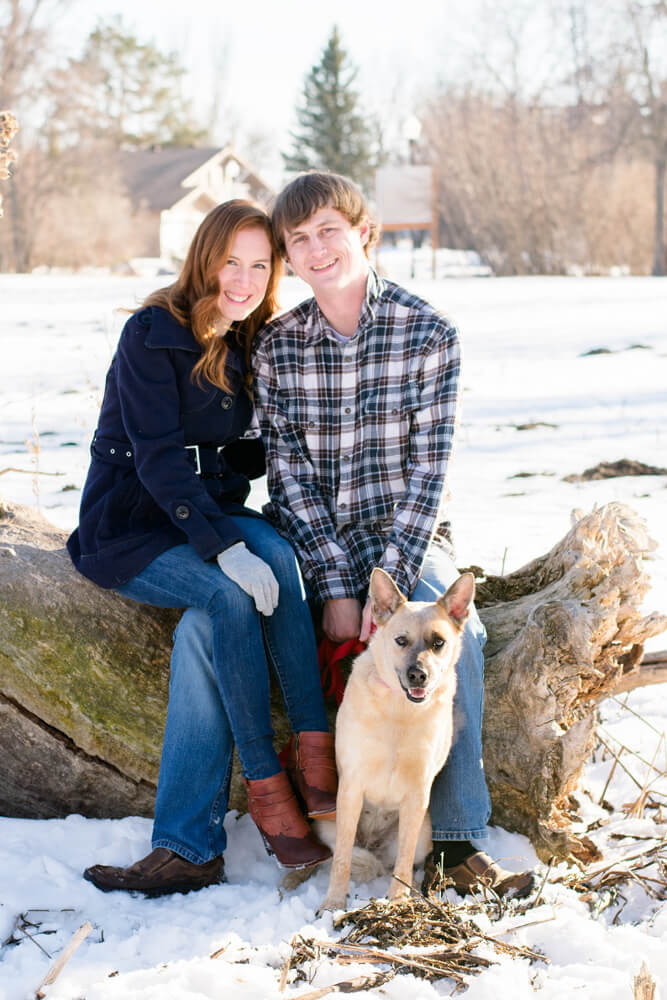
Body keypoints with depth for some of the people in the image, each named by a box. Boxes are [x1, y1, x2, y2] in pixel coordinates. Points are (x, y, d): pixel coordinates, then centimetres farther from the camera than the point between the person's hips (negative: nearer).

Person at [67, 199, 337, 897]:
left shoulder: (252, 344, 10)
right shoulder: (153, 335, -10)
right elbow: (159, 456, -19)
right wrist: (226, 546, -30)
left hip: (212, 516, 5)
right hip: (129, 525, -5)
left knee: (208, 623, -30)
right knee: (233, 593, -34)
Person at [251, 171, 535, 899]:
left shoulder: (429, 334, -5)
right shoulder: (276, 347, 0)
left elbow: (428, 470, -8)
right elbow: (290, 476, -5)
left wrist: (387, 581, -20)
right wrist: (336, 587, -16)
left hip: (404, 536, -1)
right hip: (311, 541, 2)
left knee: (453, 631, -30)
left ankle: (457, 841, -23)